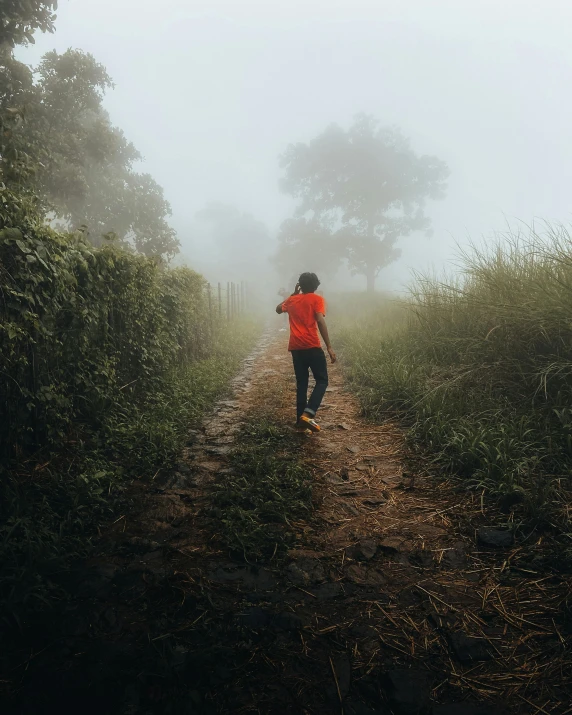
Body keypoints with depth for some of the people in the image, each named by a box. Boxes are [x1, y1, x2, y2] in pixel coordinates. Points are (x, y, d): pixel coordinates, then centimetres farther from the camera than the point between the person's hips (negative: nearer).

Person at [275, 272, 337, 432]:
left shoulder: (292, 300, 15)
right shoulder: (317, 299, 1)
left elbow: (278, 309, 36)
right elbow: (320, 322, -12)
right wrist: (329, 347, -14)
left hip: (295, 348, 5)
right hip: (312, 347, -5)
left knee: (301, 384, 13)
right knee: (322, 381, 3)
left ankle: (301, 419, 13)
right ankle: (308, 414, -15)